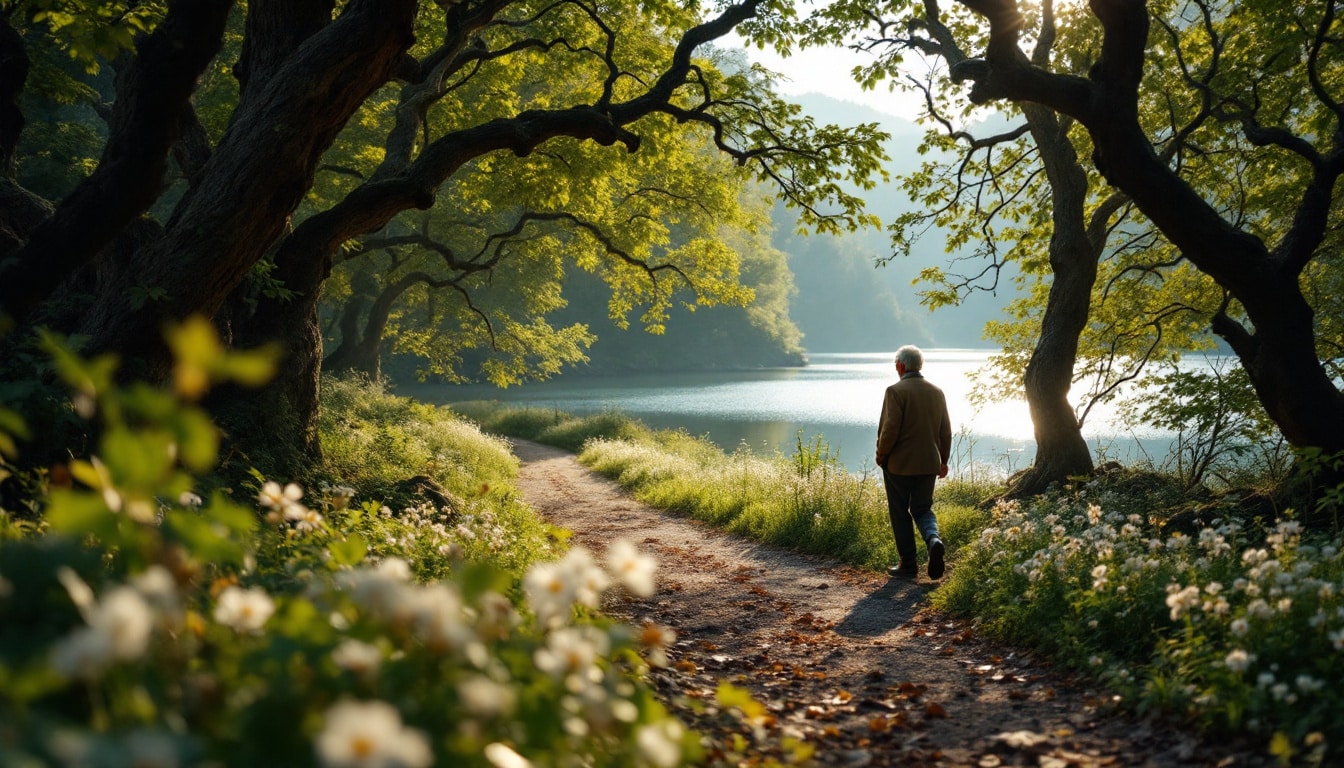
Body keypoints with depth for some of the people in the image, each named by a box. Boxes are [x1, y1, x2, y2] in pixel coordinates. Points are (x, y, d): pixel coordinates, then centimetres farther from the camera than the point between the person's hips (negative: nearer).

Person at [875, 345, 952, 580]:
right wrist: (943, 461, 19)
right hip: (928, 464, 5)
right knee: (922, 509, 16)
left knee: (900, 513, 7)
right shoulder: (936, 391, 6)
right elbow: (946, 430, 9)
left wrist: (881, 456, -4)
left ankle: (908, 564, 11)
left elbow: (890, 429, -19)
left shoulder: (896, 391, -13)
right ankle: (933, 540, -12)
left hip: (899, 463, -5)